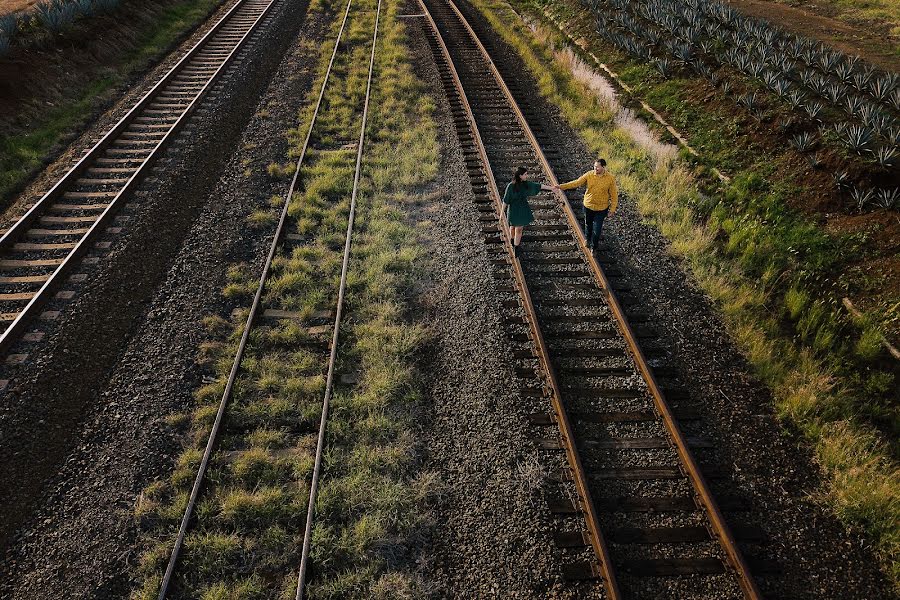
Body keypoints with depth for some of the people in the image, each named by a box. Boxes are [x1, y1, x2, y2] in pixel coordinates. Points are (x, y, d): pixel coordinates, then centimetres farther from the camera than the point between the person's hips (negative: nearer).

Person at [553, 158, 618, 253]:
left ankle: (594, 246, 26)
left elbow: (614, 194, -8)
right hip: (588, 205, 2)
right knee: (588, 224, 23)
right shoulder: (589, 175, -11)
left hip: (601, 208, -2)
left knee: (597, 229, 2)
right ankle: (587, 239, 53)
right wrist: (561, 186, -21)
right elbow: (576, 183, -11)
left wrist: (612, 209, -7)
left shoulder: (610, 178, -15)